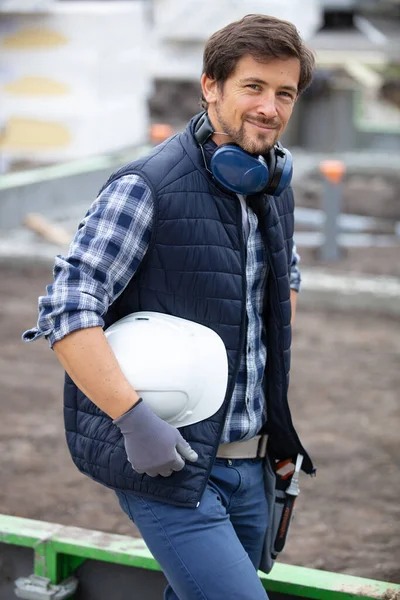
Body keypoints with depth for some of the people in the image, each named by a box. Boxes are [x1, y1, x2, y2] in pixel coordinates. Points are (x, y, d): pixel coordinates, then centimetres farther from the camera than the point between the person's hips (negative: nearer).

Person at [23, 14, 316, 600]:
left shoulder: (274, 188, 10)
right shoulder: (146, 187, -14)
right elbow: (66, 312, -19)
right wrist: (136, 419, -25)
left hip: (249, 464, 8)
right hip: (169, 464, -7)